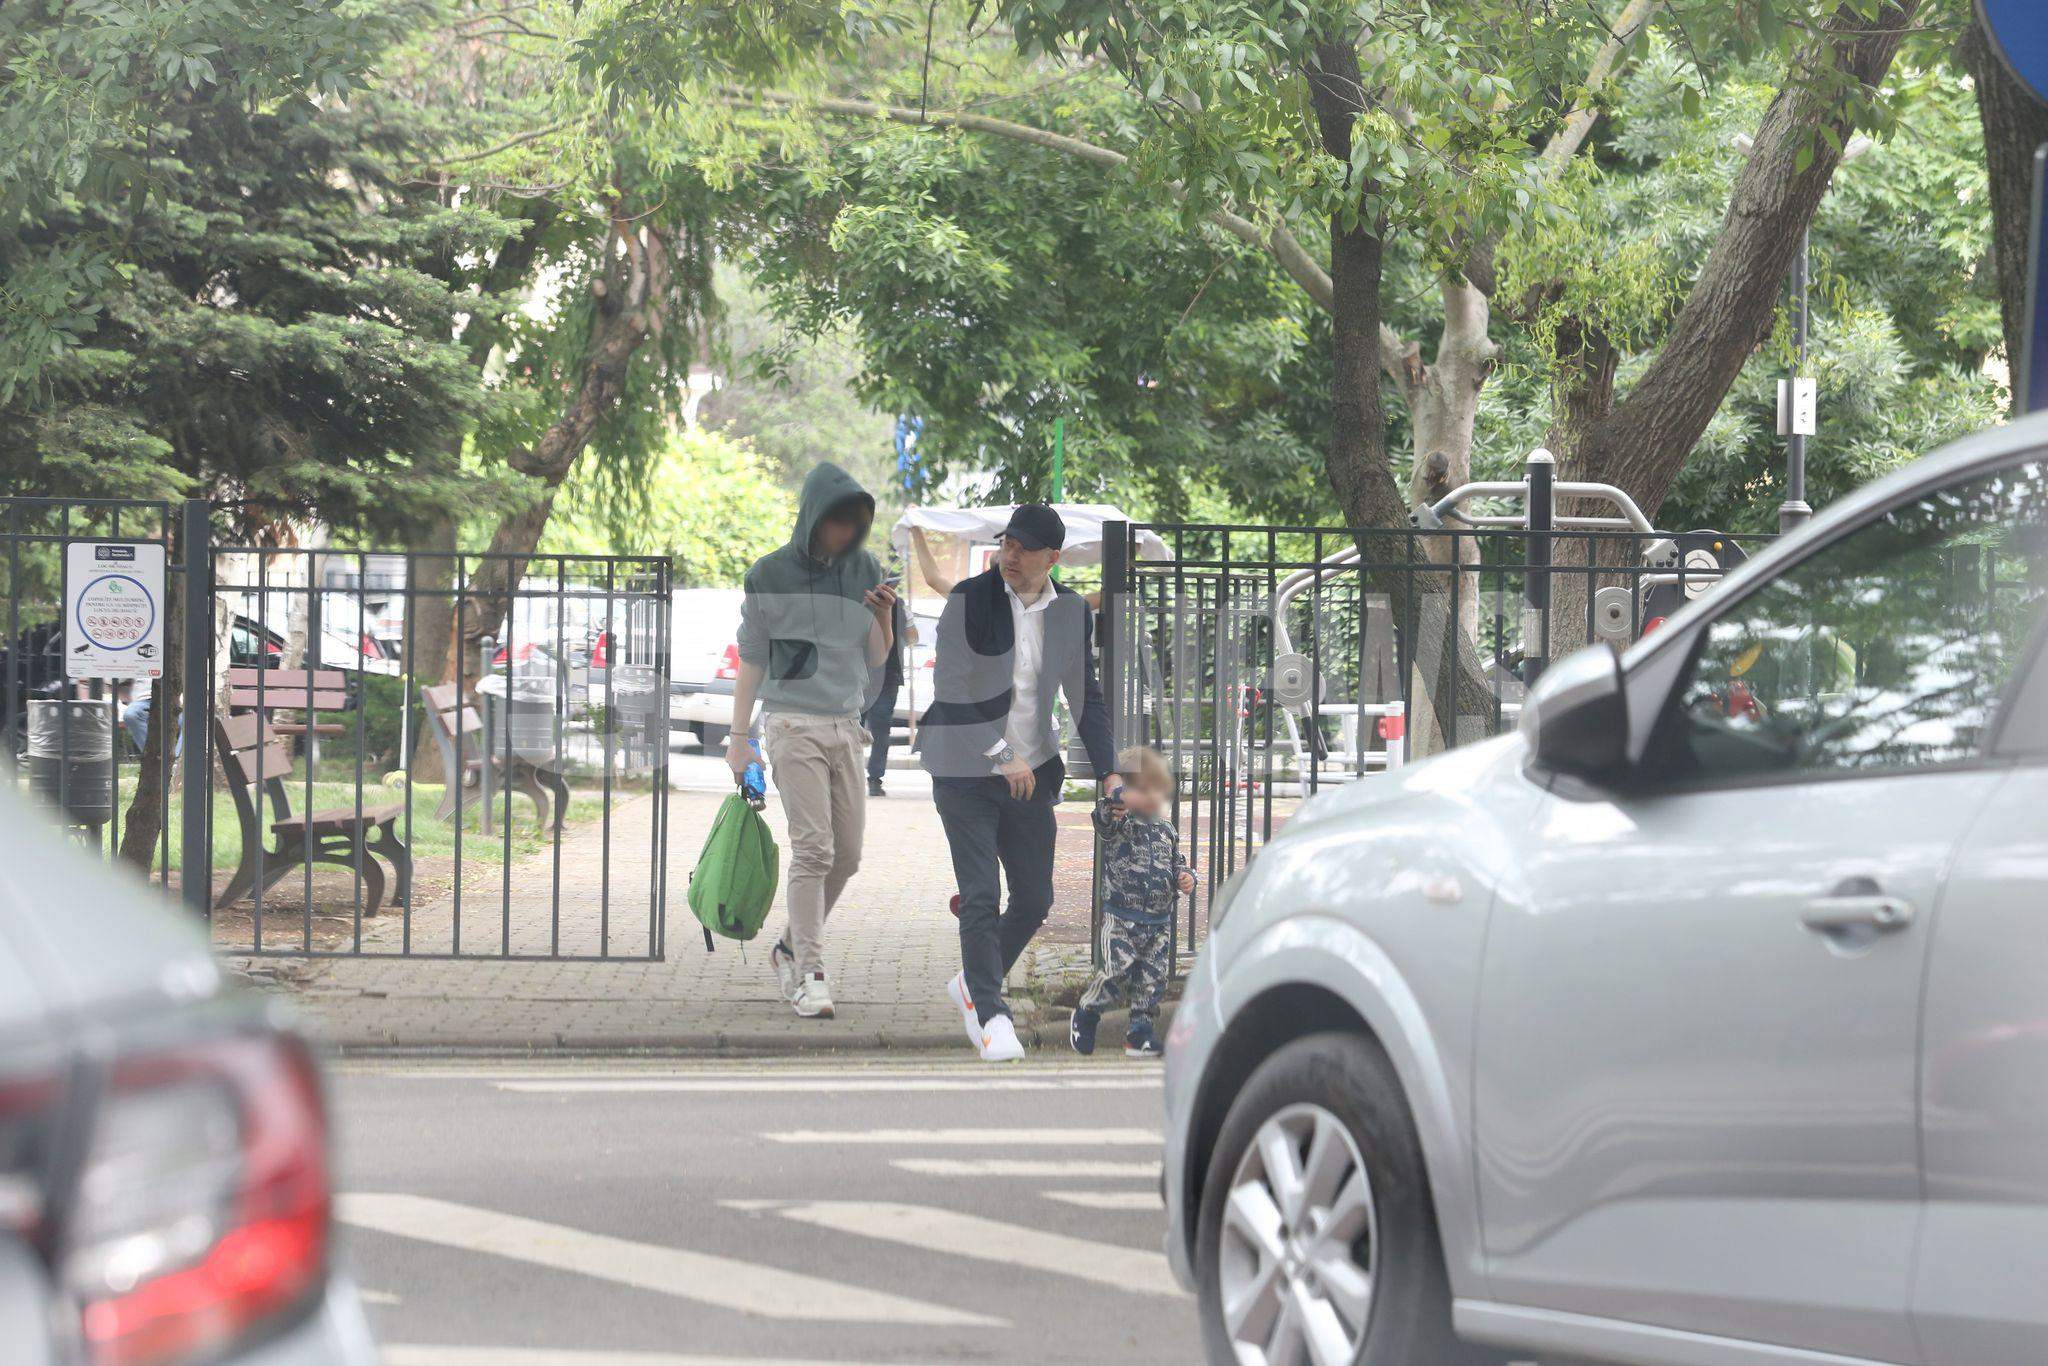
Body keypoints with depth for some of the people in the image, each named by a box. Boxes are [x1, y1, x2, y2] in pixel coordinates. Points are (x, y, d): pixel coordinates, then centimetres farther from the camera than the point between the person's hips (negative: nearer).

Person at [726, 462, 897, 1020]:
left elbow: (875, 662, 13)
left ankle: (791, 949, 22)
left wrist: (883, 621, -8)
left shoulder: (864, 572, 7)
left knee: (847, 854, 4)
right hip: (793, 724, -5)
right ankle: (810, 974, -12)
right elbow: (751, 661, 2)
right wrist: (739, 737, 0)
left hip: (847, 726, 5)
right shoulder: (771, 575, -3)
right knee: (812, 848, -13)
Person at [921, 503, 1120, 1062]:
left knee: (1034, 899, 6)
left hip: (1031, 774, 4)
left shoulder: (1071, 613, 2)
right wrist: (1001, 758, -19)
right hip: (965, 770, -4)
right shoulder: (968, 600, -11)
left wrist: (1108, 771, -1)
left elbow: (1086, 697, 9)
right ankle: (989, 1016, -3)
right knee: (981, 895, -11)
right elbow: (951, 690, -14)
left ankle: (973, 986, 28)